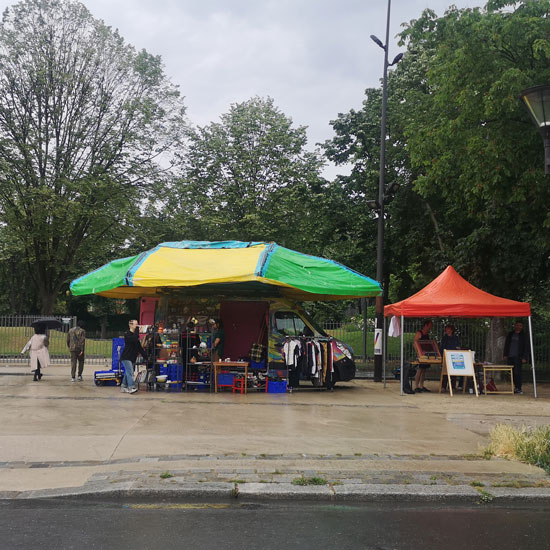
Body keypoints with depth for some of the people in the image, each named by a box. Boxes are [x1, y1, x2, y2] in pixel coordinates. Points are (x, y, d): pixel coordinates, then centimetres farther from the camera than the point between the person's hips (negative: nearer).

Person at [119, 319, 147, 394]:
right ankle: (131, 387, -20)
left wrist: (145, 356, 12)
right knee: (130, 372, -15)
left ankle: (123, 387, 15)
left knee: (127, 373, 9)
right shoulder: (127, 334, -9)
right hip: (126, 357, -8)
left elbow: (139, 347, 17)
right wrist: (137, 329, -19)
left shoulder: (135, 334, 16)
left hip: (132, 358, 8)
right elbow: (134, 339, -29)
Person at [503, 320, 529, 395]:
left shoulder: (523, 336, 5)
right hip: (510, 357, 4)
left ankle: (519, 388, -9)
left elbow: (526, 347, 3)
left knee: (517, 372, -13)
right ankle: (516, 387, 12)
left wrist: (524, 357, -6)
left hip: (518, 357, -4)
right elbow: (506, 345, 19)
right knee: (512, 373, 4)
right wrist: (505, 355, 11)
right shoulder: (510, 334, 15)